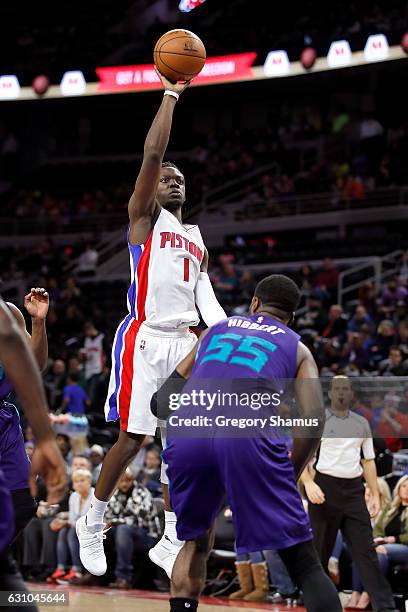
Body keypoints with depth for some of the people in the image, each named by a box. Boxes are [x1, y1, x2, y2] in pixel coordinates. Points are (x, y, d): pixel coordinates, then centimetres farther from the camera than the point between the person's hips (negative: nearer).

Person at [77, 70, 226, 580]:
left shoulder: (197, 239, 23)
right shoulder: (144, 217, 4)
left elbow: (206, 296, 17)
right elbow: (152, 153, -9)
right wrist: (171, 93, -7)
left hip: (185, 343, 6)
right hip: (144, 338, -6)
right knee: (133, 438, -6)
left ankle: (169, 543, 7)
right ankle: (92, 524, 13)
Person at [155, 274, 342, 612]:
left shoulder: (217, 329, 33)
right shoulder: (297, 348, 25)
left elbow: (169, 392, 34)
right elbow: (314, 420, 11)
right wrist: (289, 475, 22)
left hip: (188, 434, 3)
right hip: (248, 436, -3)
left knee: (196, 542, 29)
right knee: (304, 565, 4)